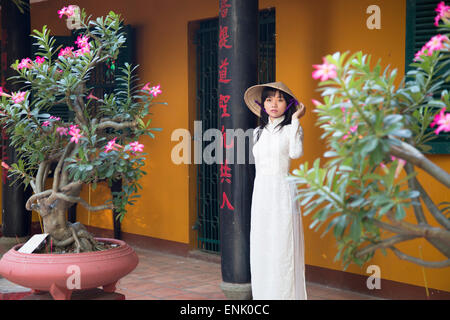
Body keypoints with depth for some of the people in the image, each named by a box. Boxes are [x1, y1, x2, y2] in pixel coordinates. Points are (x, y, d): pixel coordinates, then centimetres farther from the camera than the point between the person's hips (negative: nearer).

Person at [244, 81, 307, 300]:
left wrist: (295, 119, -15)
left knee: (282, 248, -5)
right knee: (260, 248, 7)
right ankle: (263, 294, 16)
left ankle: (286, 295, 2)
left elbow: (296, 153, -22)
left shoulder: (291, 129, -2)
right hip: (260, 193, 6)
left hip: (282, 193, -5)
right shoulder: (258, 132, 14)